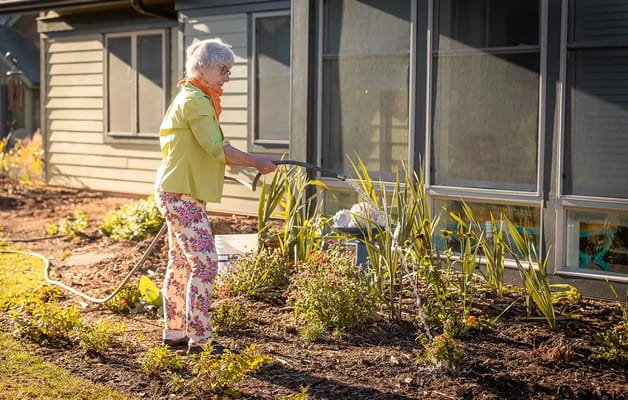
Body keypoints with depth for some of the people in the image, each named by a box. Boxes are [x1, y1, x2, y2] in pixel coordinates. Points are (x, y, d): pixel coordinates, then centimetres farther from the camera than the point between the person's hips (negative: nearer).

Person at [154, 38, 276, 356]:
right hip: (181, 195, -11)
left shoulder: (191, 97, 18)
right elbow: (217, 149, -23)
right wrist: (257, 162, -17)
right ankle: (199, 338, -7)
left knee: (180, 263, 14)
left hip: (177, 195, 11)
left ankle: (174, 332, 21)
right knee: (204, 263, -10)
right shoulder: (195, 100, -15)